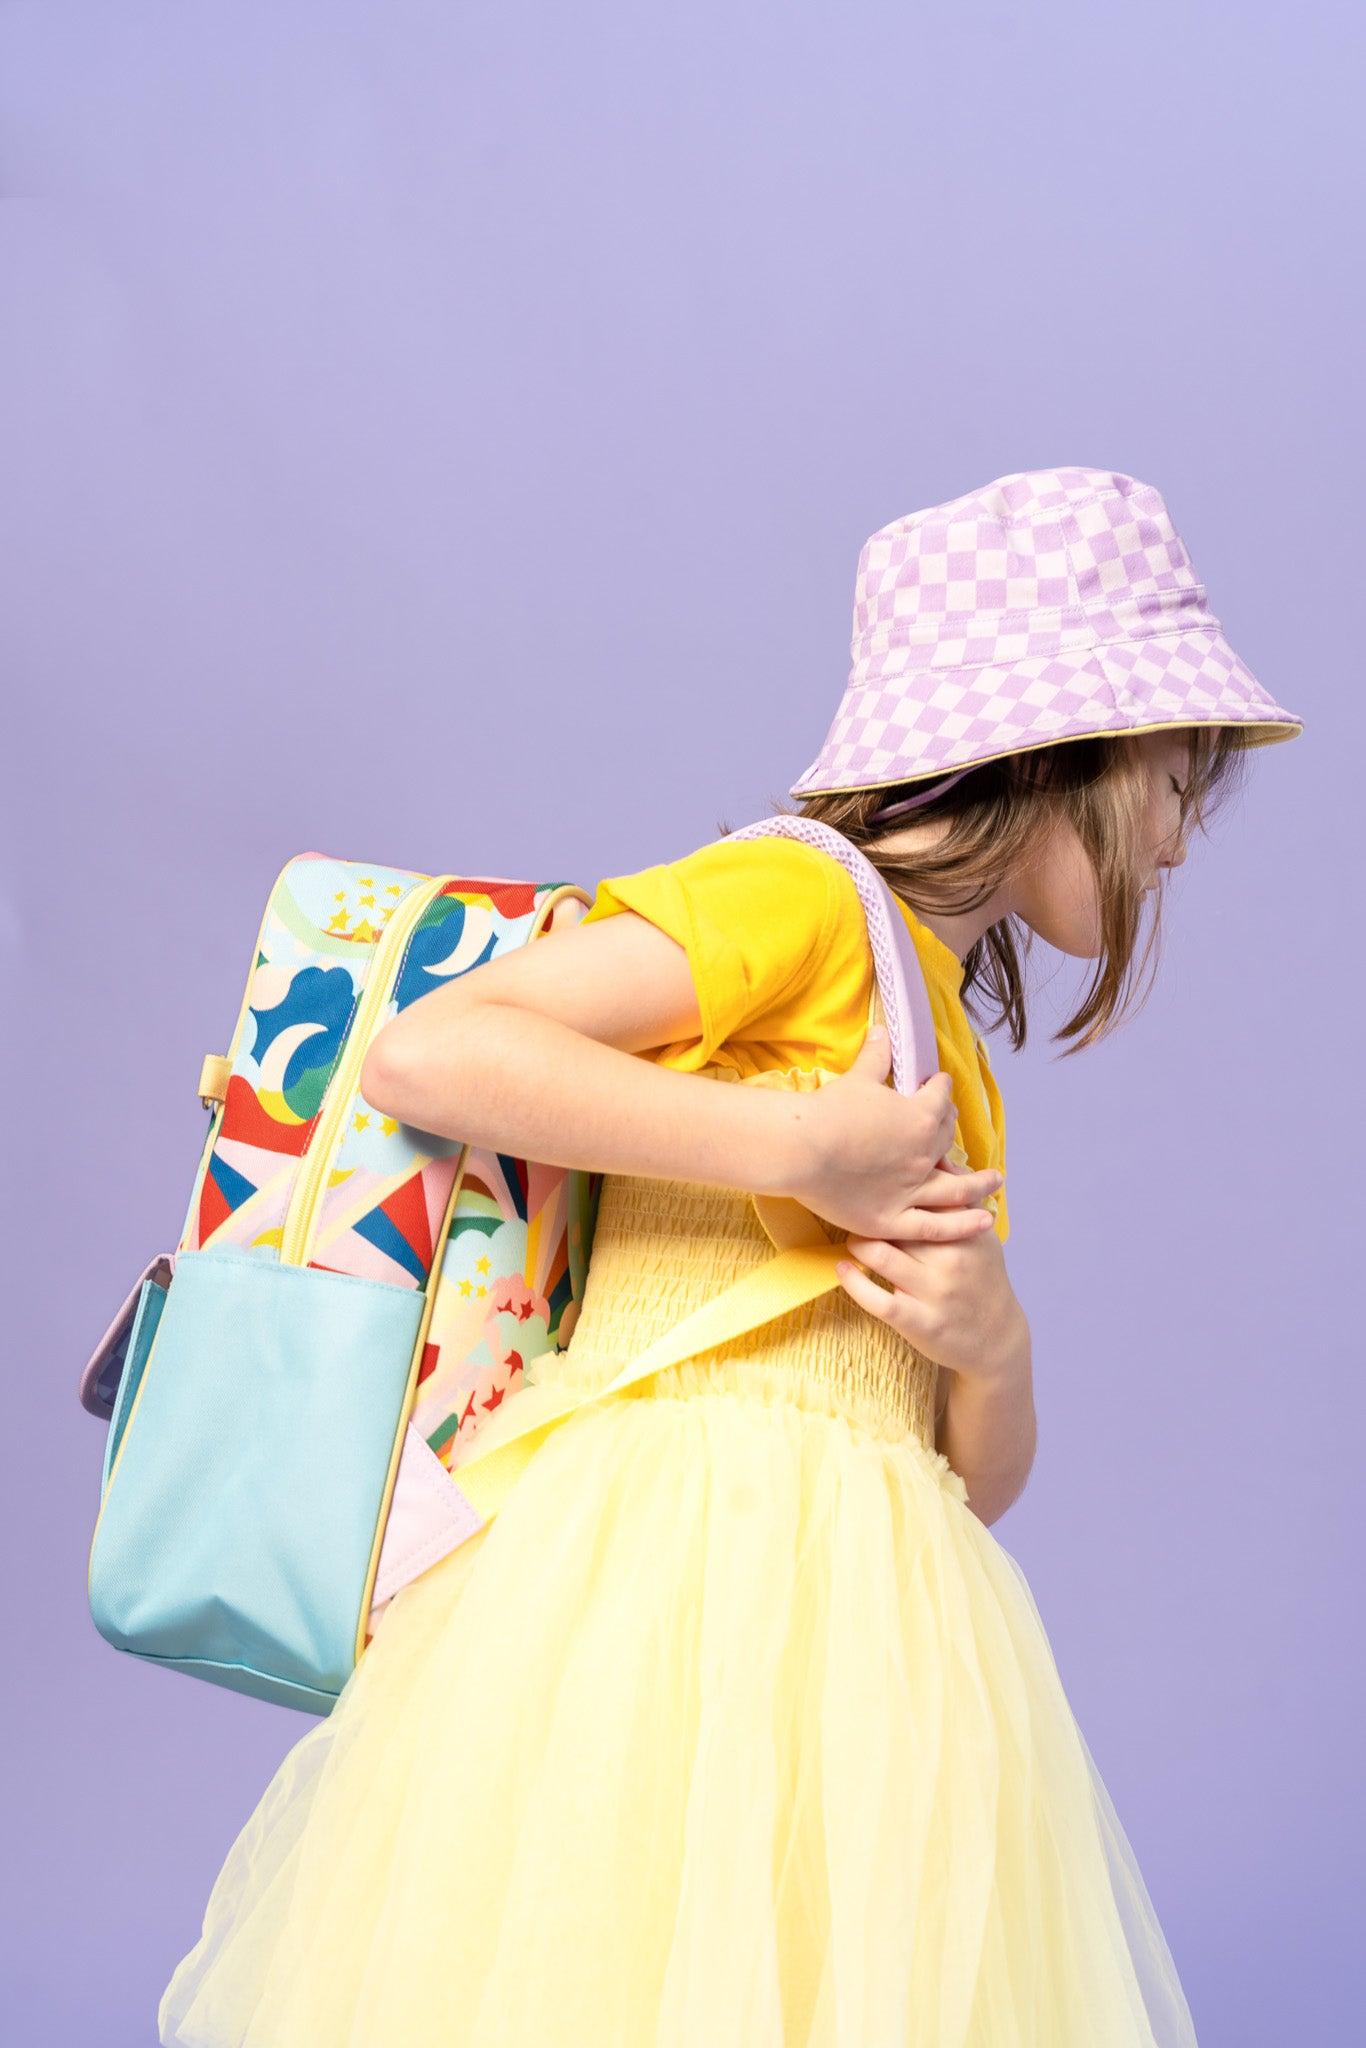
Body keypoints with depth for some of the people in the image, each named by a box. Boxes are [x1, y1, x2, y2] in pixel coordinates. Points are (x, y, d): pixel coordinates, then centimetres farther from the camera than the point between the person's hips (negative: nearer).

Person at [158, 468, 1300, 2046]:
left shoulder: (957, 1063, 21)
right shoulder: (798, 893, -4)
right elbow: (426, 1053, -17)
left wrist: (992, 1345, -3)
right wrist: (802, 1147, -15)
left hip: (864, 1611, 8)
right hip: (672, 1564, -8)